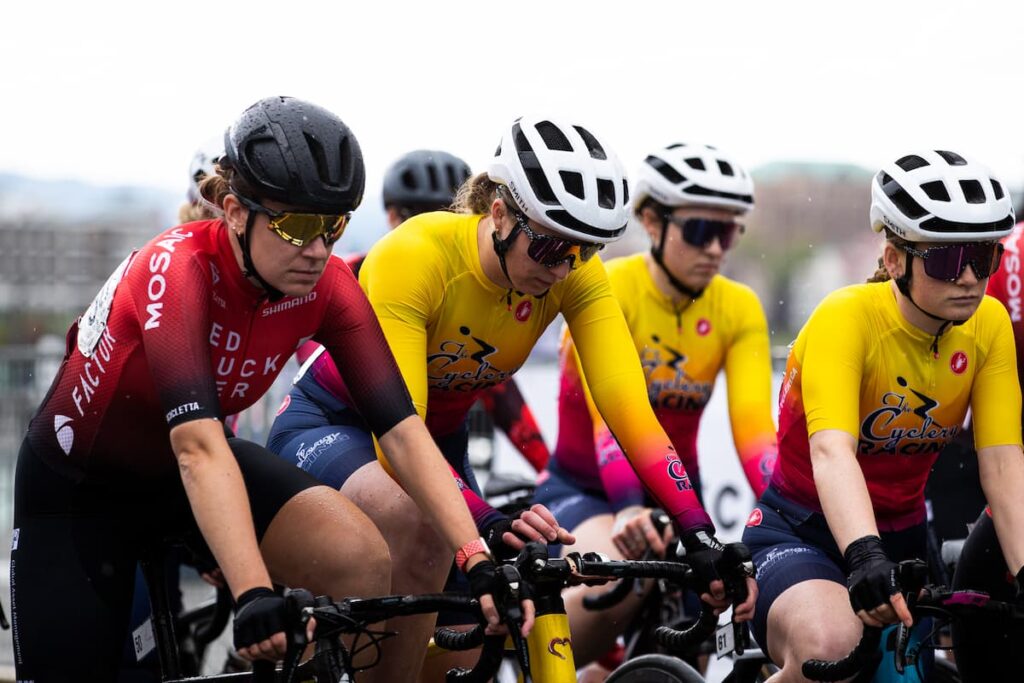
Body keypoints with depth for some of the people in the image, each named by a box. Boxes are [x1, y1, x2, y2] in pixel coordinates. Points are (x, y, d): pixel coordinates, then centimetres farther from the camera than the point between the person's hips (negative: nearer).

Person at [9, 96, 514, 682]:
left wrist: (479, 562, -36)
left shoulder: (326, 286, -18)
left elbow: (402, 427, -23)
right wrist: (254, 595, -57)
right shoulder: (180, 268, -34)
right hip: (76, 485, -4)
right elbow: (197, 445, -45)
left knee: (361, 557, -23)